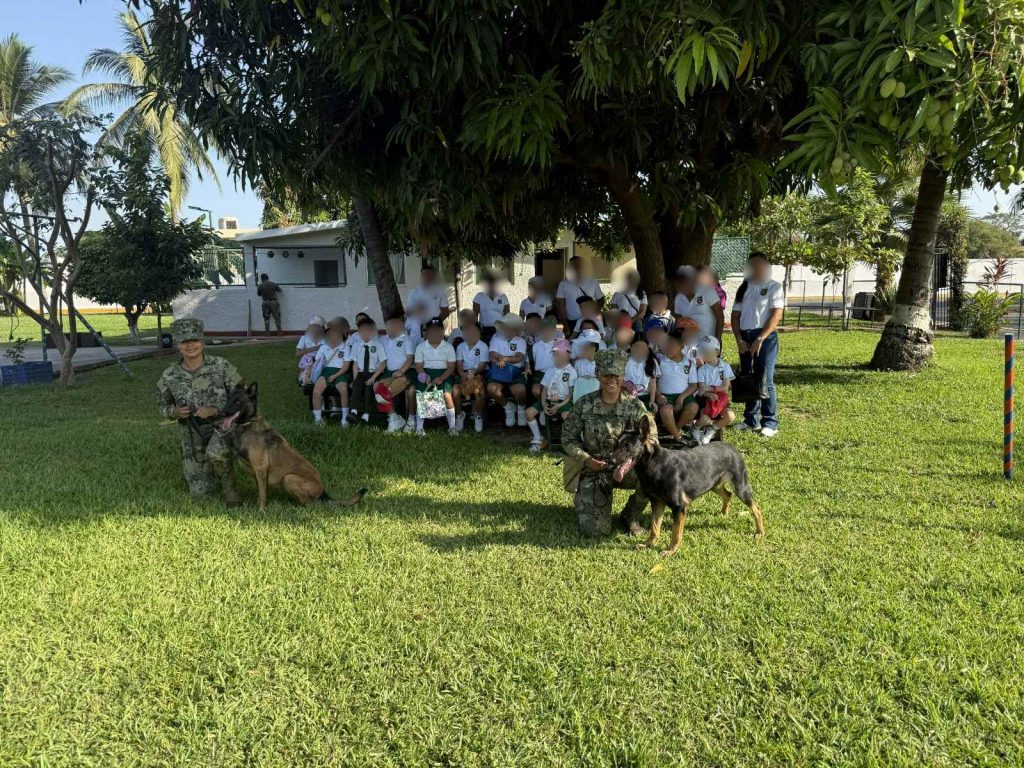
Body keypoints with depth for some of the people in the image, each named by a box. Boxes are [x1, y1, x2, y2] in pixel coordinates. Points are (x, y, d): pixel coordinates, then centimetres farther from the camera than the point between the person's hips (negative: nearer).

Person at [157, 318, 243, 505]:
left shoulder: (221, 366, -14)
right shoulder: (169, 376, -5)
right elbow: (164, 406, 10)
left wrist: (215, 410, -25)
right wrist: (174, 412, -14)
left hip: (222, 425, -3)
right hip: (193, 437, 4)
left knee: (216, 452, -39)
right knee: (201, 491, 5)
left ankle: (229, 485, -9)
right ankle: (211, 468, 39)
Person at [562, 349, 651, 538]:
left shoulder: (634, 406, -7)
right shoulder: (584, 405, -8)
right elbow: (568, 438, 0)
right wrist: (585, 459, -17)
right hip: (594, 470, -1)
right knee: (596, 530, -15)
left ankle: (630, 517, -1)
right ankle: (582, 501, 24)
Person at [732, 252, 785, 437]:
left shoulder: (774, 287, -1)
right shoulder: (744, 288, 14)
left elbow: (776, 315, -10)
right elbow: (735, 316, 12)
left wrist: (760, 339, -16)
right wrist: (739, 340, -1)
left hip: (765, 337, -5)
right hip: (745, 338, 5)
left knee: (765, 380, -8)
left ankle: (770, 423, -2)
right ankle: (751, 420, 17)